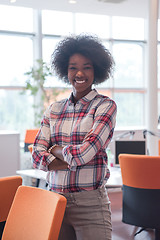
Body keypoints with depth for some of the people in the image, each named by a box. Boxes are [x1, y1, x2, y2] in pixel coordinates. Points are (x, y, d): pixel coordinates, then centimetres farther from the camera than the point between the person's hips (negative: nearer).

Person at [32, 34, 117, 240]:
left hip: (90, 203, -4)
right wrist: (73, 160, -12)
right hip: (54, 200, 4)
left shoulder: (105, 106, -3)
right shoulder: (53, 110, 9)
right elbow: (37, 157, 0)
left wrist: (56, 150, 1)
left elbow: (85, 153, -16)